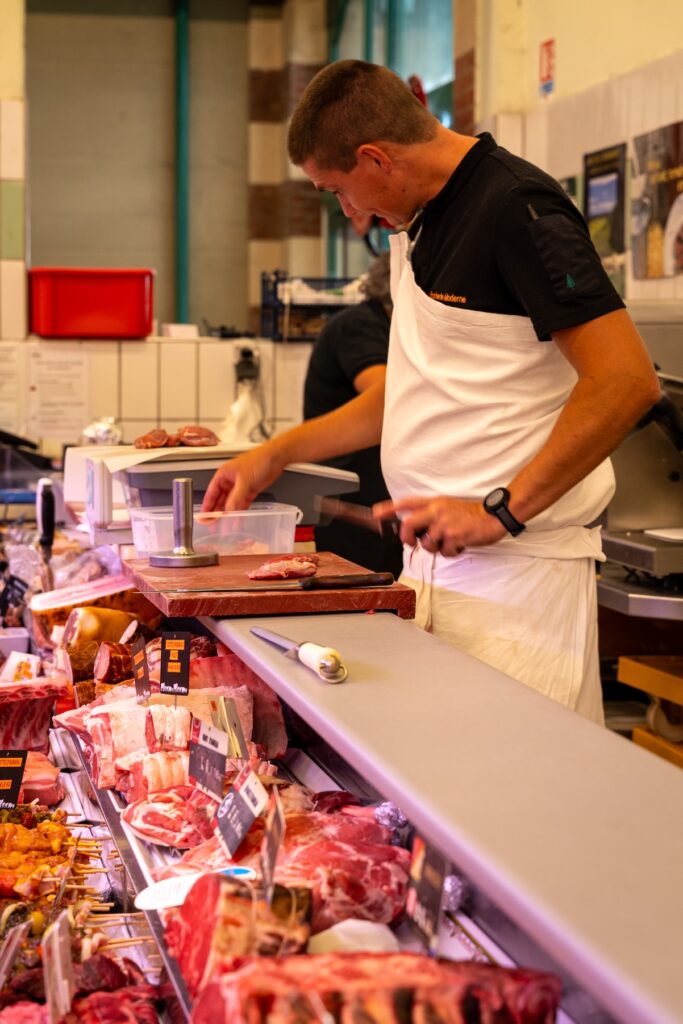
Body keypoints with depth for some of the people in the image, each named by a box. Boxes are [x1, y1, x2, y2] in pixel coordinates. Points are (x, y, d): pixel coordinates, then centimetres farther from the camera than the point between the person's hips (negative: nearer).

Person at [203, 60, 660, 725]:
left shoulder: (516, 207, -12)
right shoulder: (417, 226, 17)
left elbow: (628, 381, -20)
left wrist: (503, 509, -20)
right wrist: (276, 455, 24)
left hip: (517, 568, -8)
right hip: (428, 560, 8)